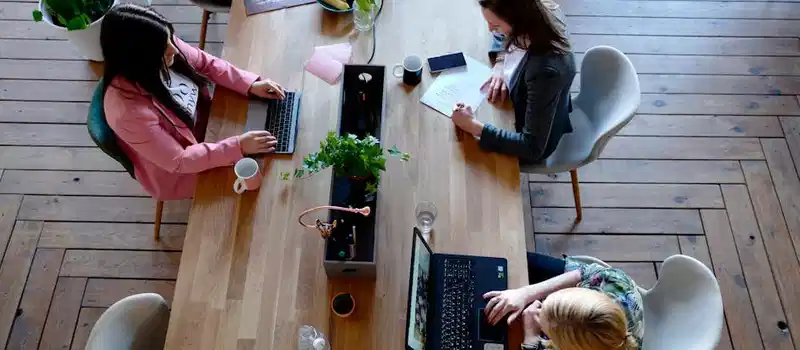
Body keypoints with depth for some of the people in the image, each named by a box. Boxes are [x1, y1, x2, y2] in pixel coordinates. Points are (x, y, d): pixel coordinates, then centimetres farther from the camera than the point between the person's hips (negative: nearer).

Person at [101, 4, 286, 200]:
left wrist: (251, 85, -17)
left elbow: (206, 63, -5)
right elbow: (178, 161, -30)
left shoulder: (164, 50, -23)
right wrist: (238, 147, -33)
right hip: (178, 172, -6)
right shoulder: (129, 111, -39)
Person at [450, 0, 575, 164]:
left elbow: (532, 148, -36)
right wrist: (499, 67, -14)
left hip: (536, 144, -6)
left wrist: (474, 126, -36)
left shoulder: (545, 70, -43)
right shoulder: (543, 16, -21)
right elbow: (502, 36, 3)